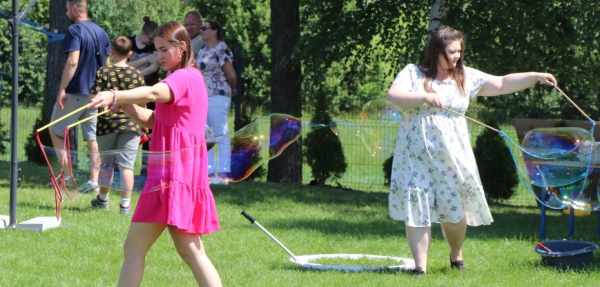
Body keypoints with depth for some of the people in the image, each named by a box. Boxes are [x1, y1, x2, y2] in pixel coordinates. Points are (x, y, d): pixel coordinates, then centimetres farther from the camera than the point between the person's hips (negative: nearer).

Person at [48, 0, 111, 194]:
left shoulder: (75, 31, -13)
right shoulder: (101, 32, 11)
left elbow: (72, 62, -22)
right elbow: (106, 64, 14)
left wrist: (62, 89, -20)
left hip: (75, 91, -7)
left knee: (55, 131, 9)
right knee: (92, 137, 7)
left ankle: (66, 173, 6)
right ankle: (94, 181, 1)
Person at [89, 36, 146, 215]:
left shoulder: (102, 73, -3)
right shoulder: (136, 74, 0)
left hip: (107, 124, 0)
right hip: (130, 125, 0)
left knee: (106, 164, 15)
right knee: (126, 165, 0)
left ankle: (103, 199, 29)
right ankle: (125, 203, -4)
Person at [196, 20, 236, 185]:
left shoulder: (221, 49, -9)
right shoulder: (202, 51, 17)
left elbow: (231, 75, -11)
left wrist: (232, 90, 5)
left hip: (217, 97, -9)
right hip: (201, 97, 9)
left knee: (221, 136, -6)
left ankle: (223, 174, -6)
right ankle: (209, 172, 12)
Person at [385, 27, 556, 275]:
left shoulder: (466, 77, 7)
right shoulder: (413, 73, 1)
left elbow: (502, 84, 7)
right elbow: (392, 96, -11)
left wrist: (535, 76, -2)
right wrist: (424, 97, -22)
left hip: (451, 155, 2)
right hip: (417, 154, -2)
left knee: (455, 209, 3)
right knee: (416, 209, -3)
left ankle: (456, 255, 30)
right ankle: (420, 267, 4)